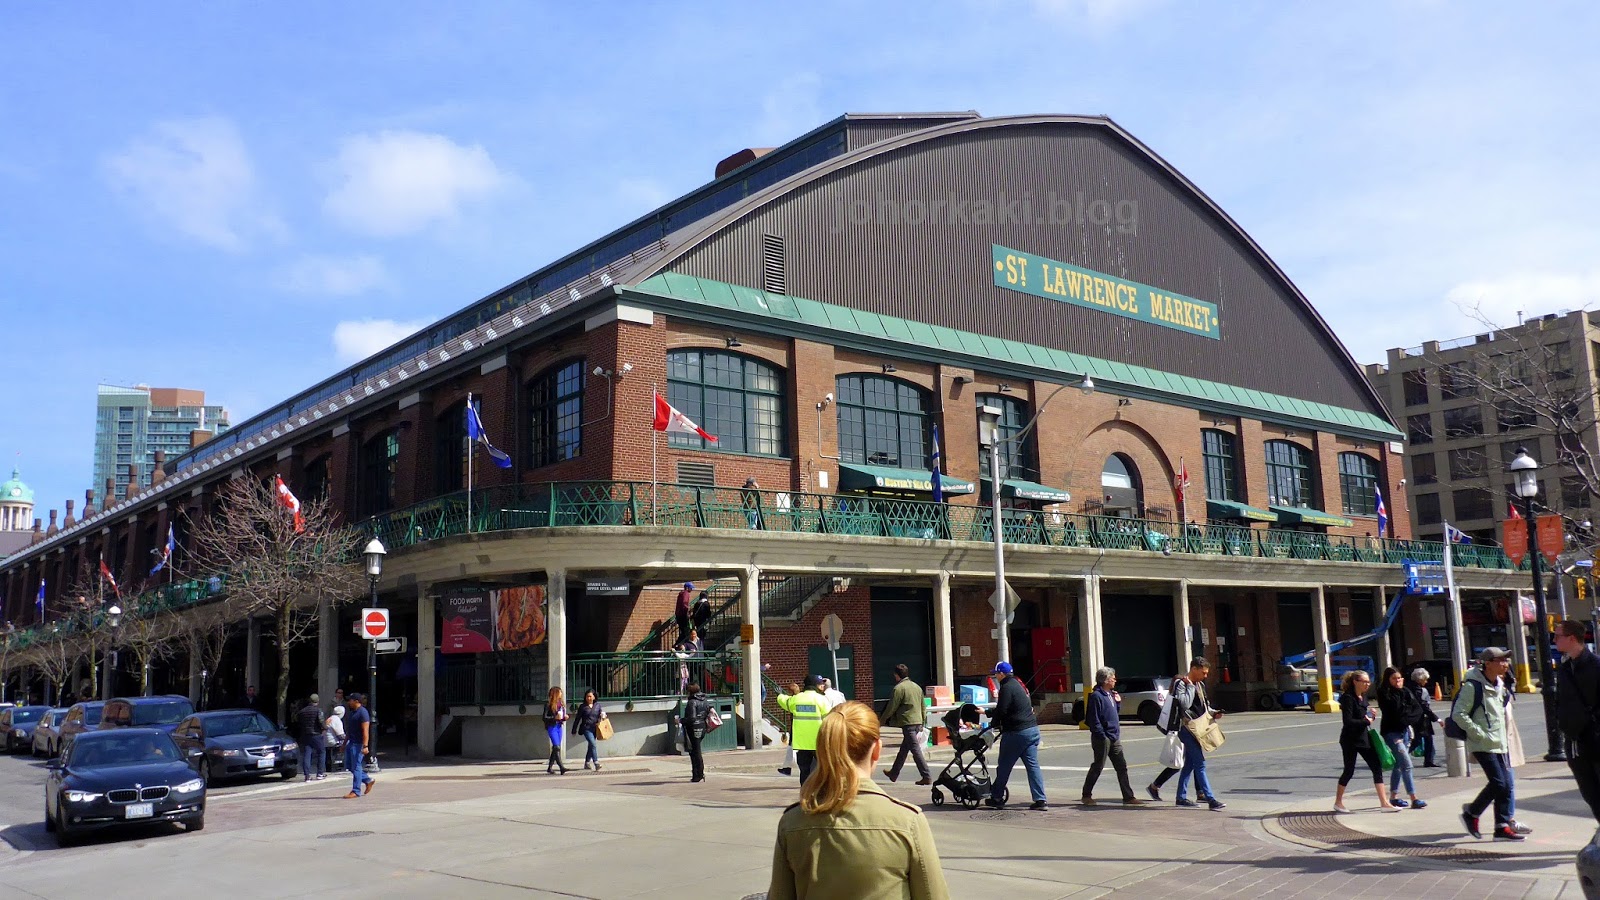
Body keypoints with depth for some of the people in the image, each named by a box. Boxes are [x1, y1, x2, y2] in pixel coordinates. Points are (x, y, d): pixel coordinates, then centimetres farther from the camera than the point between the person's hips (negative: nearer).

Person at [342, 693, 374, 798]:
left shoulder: (362, 713, -14)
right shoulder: (352, 713, 16)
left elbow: (365, 730, -21)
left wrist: (365, 746, -27)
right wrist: (344, 743, 22)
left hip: (358, 744, -10)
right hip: (350, 742, 10)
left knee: (356, 766, -6)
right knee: (348, 765, 12)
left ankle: (356, 791, -1)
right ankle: (368, 780, 22)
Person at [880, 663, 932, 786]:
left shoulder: (899, 688, -10)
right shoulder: (917, 686, 14)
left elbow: (891, 708, -9)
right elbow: (923, 707, 18)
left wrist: (882, 721, 3)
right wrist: (923, 724, 24)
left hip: (907, 723, -8)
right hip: (918, 722, 8)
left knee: (915, 749, -7)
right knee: (904, 749, 18)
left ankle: (927, 776, -10)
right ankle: (894, 773, 30)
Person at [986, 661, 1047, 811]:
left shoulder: (1007, 687, -12)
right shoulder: (1017, 684, 18)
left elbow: (1001, 710, -16)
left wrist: (993, 724, 2)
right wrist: (986, 712, 33)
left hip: (1016, 732, -9)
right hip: (1032, 729, 9)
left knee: (1004, 766, 3)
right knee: (1033, 765, 5)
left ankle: (996, 798, 12)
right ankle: (1040, 800, 0)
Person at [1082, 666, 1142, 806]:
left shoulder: (1110, 694, 14)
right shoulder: (1096, 696, -14)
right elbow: (1094, 720, -18)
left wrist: (1118, 702, 9)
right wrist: (1103, 736, -20)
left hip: (1114, 738, 9)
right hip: (1103, 738, -9)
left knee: (1122, 766, 6)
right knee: (1098, 767, 0)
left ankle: (1128, 796, 9)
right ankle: (1086, 795, 12)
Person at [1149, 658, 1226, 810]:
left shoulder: (1199, 685, 15)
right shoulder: (1181, 683, -12)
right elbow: (1185, 704, -25)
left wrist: (1213, 713, 5)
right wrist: (1190, 686, -18)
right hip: (1187, 728, -9)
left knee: (1190, 764, 10)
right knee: (1200, 764, -10)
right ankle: (1211, 799, -9)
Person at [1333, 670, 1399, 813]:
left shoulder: (1363, 696, 9)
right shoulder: (1347, 698, -16)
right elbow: (1348, 721, -22)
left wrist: (1371, 714, -1)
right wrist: (1366, 721, -16)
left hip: (1364, 738, 8)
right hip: (1350, 739, -7)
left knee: (1377, 767, 0)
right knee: (1349, 770, 3)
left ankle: (1384, 803, 1)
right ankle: (1338, 802, 18)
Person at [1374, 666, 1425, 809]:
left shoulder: (1405, 691, 8)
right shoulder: (1384, 693, -8)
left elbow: (1418, 709, 2)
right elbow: (1394, 710, -18)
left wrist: (1408, 718, -12)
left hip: (1404, 731, 6)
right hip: (1392, 732, -6)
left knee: (1399, 765, 13)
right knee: (1406, 764, -13)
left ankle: (1393, 797, 22)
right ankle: (1414, 799, -13)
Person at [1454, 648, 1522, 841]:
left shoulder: (1498, 685, 12)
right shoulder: (1473, 686, -15)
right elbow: (1458, 714, -18)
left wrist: (1504, 737, 17)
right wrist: (1480, 733, -19)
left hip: (1498, 744, 8)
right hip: (1482, 745, -8)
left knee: (1506, 785, 4)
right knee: (1498, 783, -12)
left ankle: (1502, 826, 10)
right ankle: (1471, 813, 6)